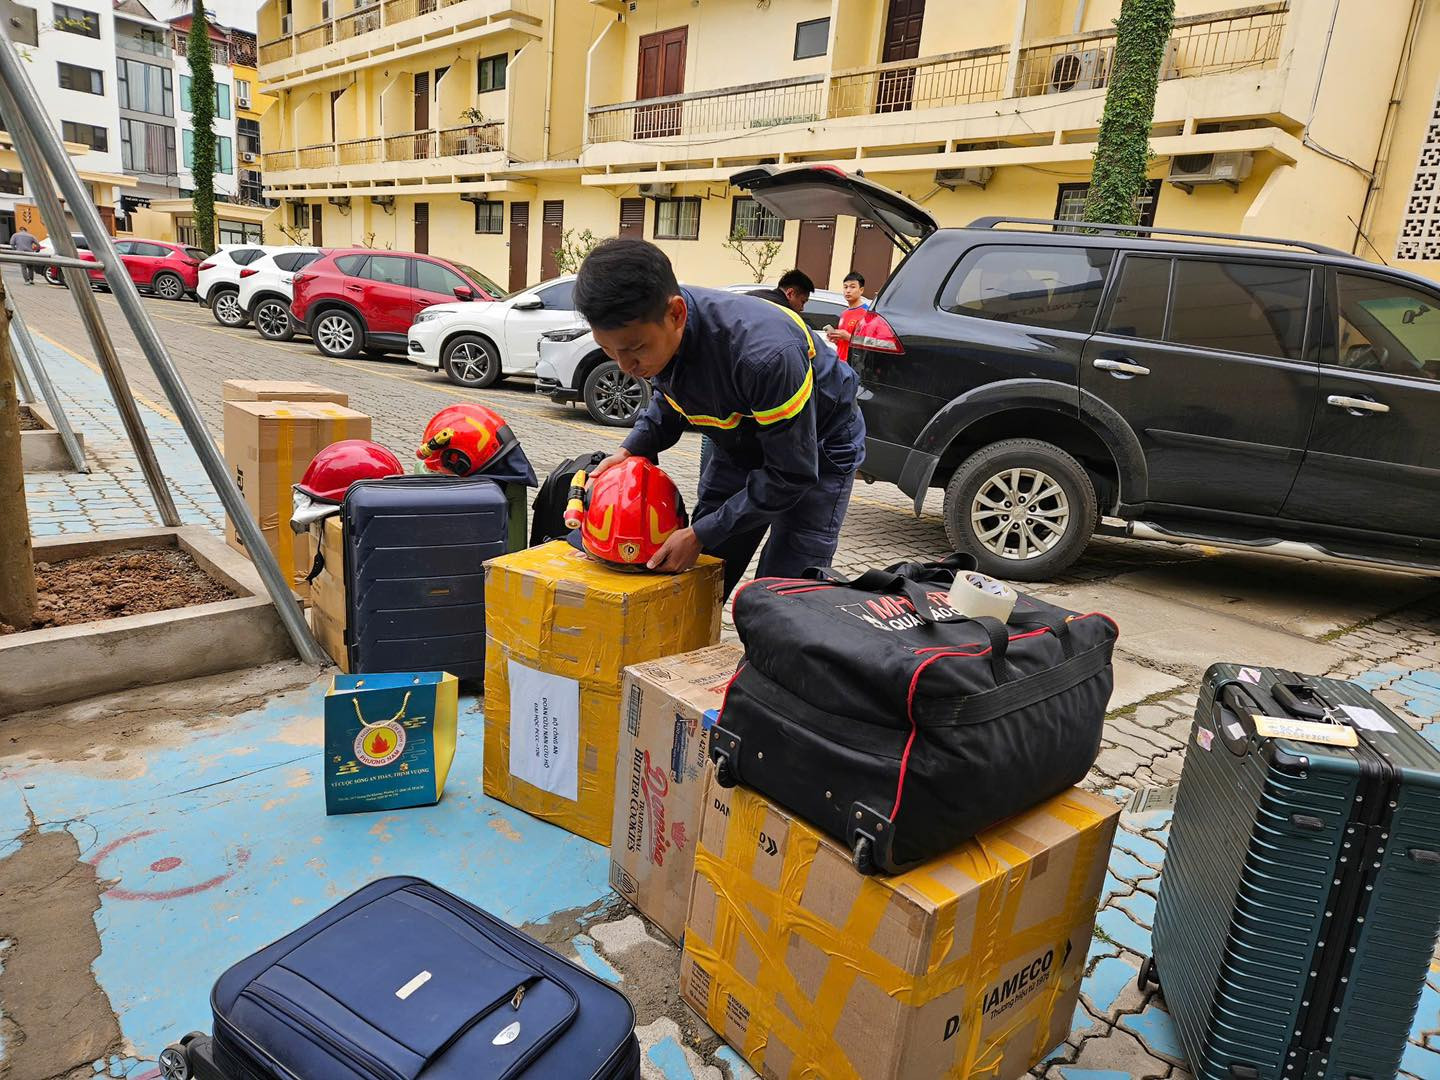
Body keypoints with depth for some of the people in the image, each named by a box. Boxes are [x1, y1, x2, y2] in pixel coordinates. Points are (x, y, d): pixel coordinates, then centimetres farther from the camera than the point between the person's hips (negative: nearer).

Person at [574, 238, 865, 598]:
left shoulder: (764, 354, -41)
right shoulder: (646, 332, -19)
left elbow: (790, 474, -29)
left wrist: (700, 534, -27)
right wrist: (632, 449, -15)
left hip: (815, 454, -6)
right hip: (740, 446, 6)